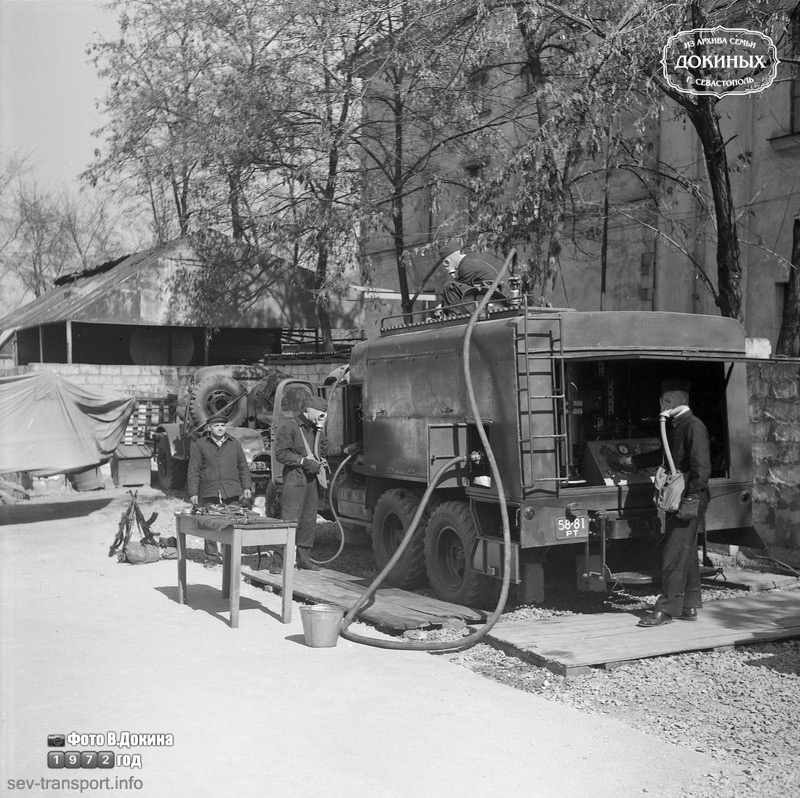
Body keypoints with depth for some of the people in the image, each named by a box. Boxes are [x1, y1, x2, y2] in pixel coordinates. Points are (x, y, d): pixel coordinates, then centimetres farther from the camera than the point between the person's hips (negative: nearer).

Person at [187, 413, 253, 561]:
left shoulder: (234, 444, 15)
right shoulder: (199, 445, 7)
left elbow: (243, 467, 18)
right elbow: (193, 470, 5)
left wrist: (246, 487, 7)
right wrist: (193, 493, -1)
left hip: (231, 492, 1)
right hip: (208, 492, -1)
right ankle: (212, 557, 7)